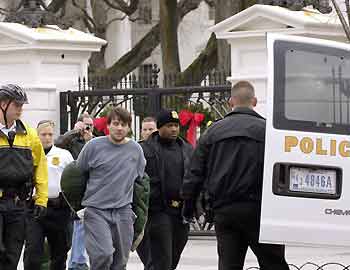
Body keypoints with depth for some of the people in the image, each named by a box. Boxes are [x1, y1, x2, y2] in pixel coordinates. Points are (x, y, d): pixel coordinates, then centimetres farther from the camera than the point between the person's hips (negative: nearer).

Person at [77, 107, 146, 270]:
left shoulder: (135, 150, 7)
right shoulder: (94, 146, -3)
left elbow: (140, 180, 20)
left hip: (123, 212, 3)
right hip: (96, 211, -3)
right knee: (103, 255, -21)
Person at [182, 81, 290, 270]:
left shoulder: (213, 131, 10)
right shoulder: (264, 129, -2)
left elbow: (195, 174, 9)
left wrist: (188, 205, 16)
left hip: (223, 211, 4)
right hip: (256, 210, -4)